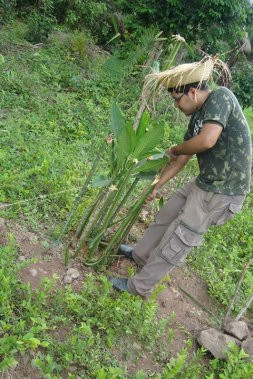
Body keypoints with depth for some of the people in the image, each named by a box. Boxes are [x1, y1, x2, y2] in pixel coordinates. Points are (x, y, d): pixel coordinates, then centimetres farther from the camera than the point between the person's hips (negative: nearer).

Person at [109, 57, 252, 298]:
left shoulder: (221, 96, -16)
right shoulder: (197, 116, 9)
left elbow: (207, 140, -30)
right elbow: (181, 160, 13)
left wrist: (174, 150, -11)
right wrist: (157, 185, 15)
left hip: (222, 193, -8)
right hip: (204, 183, 8)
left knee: (176, 241, 1)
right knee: (166, 217, 19)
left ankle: (139, 286, 19)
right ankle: (140, 255, 43)